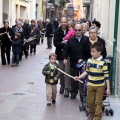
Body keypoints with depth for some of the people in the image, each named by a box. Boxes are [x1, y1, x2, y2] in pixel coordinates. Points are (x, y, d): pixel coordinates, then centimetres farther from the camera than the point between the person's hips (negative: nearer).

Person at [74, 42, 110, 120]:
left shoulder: (103, 62, -16)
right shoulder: (89, 61, -2)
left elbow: (106, 76, -13)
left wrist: (108, 88, -12)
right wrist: (79, 77, -2)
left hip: (100, 86, -4)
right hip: (90, 85, 5)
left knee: (98, 103, 4)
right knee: (89, 101, 15)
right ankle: (91, 113, 39)